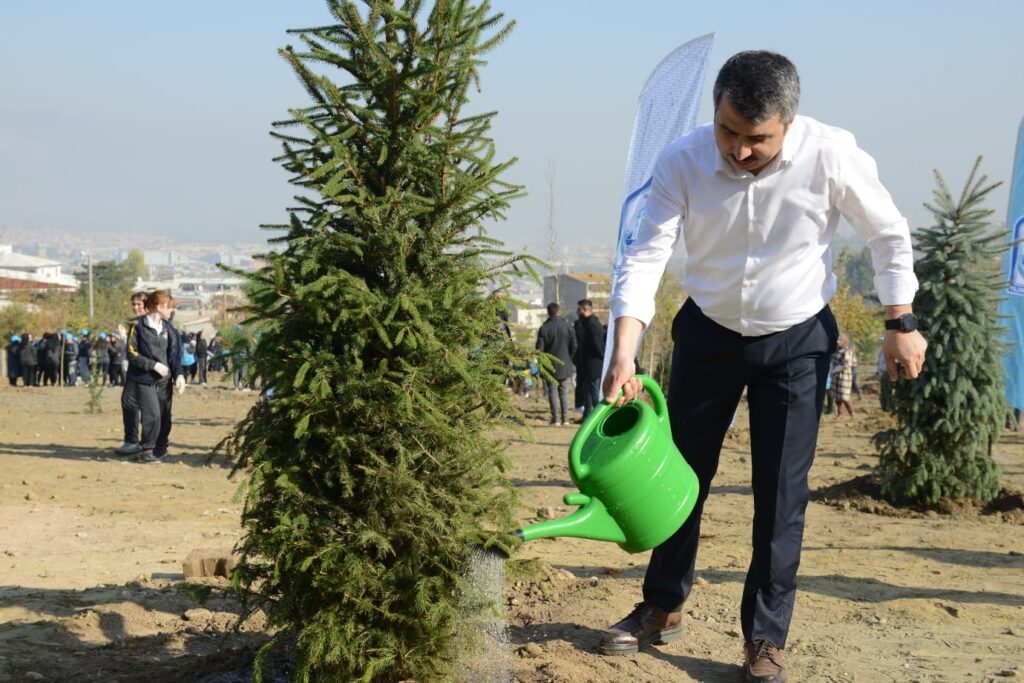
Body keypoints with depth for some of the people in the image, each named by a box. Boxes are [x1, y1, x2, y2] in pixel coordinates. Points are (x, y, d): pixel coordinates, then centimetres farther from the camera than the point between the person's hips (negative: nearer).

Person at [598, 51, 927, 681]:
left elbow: (889, 233, -8)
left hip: (797, 342, -2)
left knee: (782, 492, -2)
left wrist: (901, 322, -8)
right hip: (709, 333, 2)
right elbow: (646, 256, -23)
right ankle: (663, 608, 30)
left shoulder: (832, 155, -23)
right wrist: (624, 355, -34)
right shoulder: (683, 162, -21)